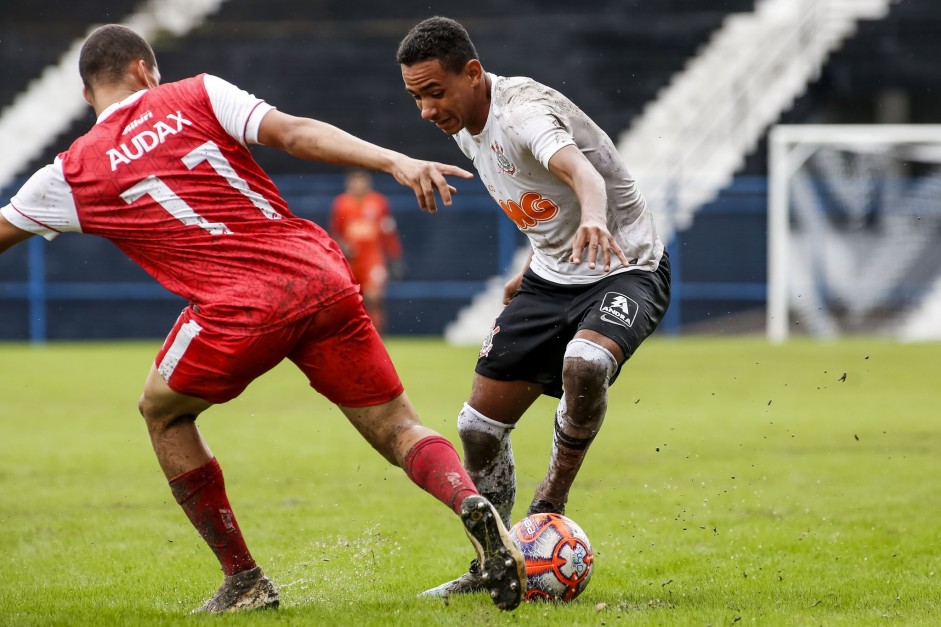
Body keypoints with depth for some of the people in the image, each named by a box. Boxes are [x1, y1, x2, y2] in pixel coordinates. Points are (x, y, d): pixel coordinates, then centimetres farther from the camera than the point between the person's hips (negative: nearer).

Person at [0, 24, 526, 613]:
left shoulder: (74, 172, 13)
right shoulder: (196, 95, 15)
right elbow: (294, 132, 1)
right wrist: (396, 161, -6)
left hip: (240, 310, -2)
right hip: (325, 280, 2)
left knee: (164, 414, 26)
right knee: (397, 427, 12)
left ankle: (244, 581, 22)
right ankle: (470, 502, -22)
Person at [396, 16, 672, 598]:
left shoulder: (523, 109, -27)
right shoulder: (465, 127, 0)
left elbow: (579, 169, -50)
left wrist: (593, 218, -71)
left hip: (625, 270, -8)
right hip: (551, 276, 8)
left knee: (584, 365, -40)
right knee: (479, 427, 2)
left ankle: (551, 505, -14)